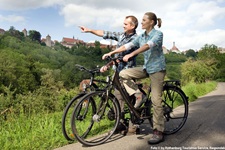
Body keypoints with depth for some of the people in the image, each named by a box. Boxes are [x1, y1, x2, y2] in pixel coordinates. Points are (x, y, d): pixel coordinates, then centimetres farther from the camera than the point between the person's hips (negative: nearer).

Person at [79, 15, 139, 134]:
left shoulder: (135, 39, -13)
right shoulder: (121, 35, 11)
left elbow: (123, 55, -24)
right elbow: (105, 34, 13)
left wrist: (108, 65, -31)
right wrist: (89, 30, 8)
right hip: (119, 71, 8)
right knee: (118, 96, 8)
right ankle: (121, 122, 19)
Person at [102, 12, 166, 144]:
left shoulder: (158, 34, -10)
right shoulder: (141, 36, 11)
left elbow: (147, 46, -28)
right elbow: (127, 45, 1)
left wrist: (130, 55, -40)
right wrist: (111, 53, -9)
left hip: (157, 68, -6)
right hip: (146, 68, 7)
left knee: (156, 100, -8)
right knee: (123, 74, -11)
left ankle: (159, 132, 2)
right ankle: (138, 96, 1)